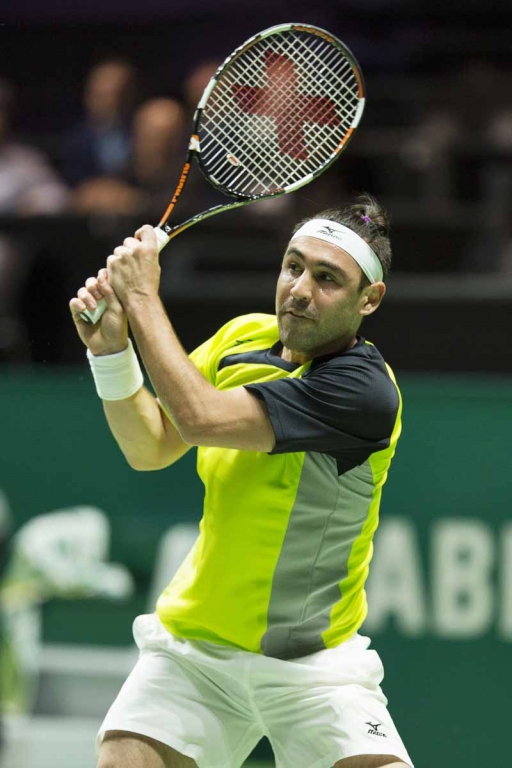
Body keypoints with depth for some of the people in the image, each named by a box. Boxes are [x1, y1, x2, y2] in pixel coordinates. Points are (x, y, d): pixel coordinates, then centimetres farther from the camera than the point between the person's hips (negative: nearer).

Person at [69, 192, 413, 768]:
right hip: (193, 647, 4)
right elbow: (150, 447, 7)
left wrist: (141, 296, -20)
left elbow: (202, 418, -28)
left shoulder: (365, 390, -22)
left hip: (314, 666, -4)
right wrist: (111, 350, -10)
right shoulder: (241, 337, 1)